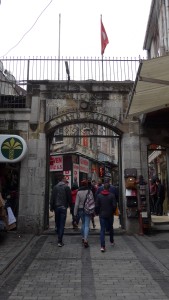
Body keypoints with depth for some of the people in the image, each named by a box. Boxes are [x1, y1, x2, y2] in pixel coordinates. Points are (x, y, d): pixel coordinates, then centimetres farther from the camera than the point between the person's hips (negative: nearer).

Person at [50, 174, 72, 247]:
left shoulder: (55, 187, 4)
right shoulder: (66, 187, -7)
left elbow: (52, 198, 4)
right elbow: (69, 198, -5)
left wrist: (51, 207, 9)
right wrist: (70, 205, 9)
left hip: (56, 207, 4)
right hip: (63, 207, -4)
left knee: (58, 224, 17)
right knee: (62, 224, -2)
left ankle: (59, 237, 29)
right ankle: (60, 241, -5)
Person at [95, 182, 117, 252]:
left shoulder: (99, 195, -5)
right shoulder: (112, 195, -9)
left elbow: (97, 206, -4)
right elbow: (114, 205, -10)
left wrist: (97, 213, 11)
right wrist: (113, 212, 7)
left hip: (102, 215, 0)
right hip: (110, 215, 0)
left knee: (102, 230, 0)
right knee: (110, 228, 21)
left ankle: (102, 246, -8)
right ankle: (112, 241, 38)